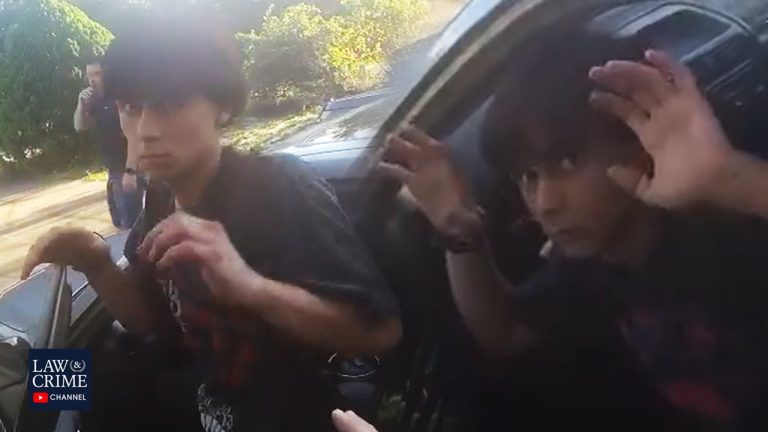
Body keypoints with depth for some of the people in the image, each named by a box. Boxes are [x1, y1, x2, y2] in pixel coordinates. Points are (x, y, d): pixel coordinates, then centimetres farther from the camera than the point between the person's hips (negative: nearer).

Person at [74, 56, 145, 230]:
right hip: (113, 170, 8)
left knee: (130, 223, -8)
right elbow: (79, 127, 15)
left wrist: (130, 171, -27)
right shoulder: (96, 101, 10)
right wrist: (81, 105, -4)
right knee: (119, 223, 15)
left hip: (128, 170, -8)